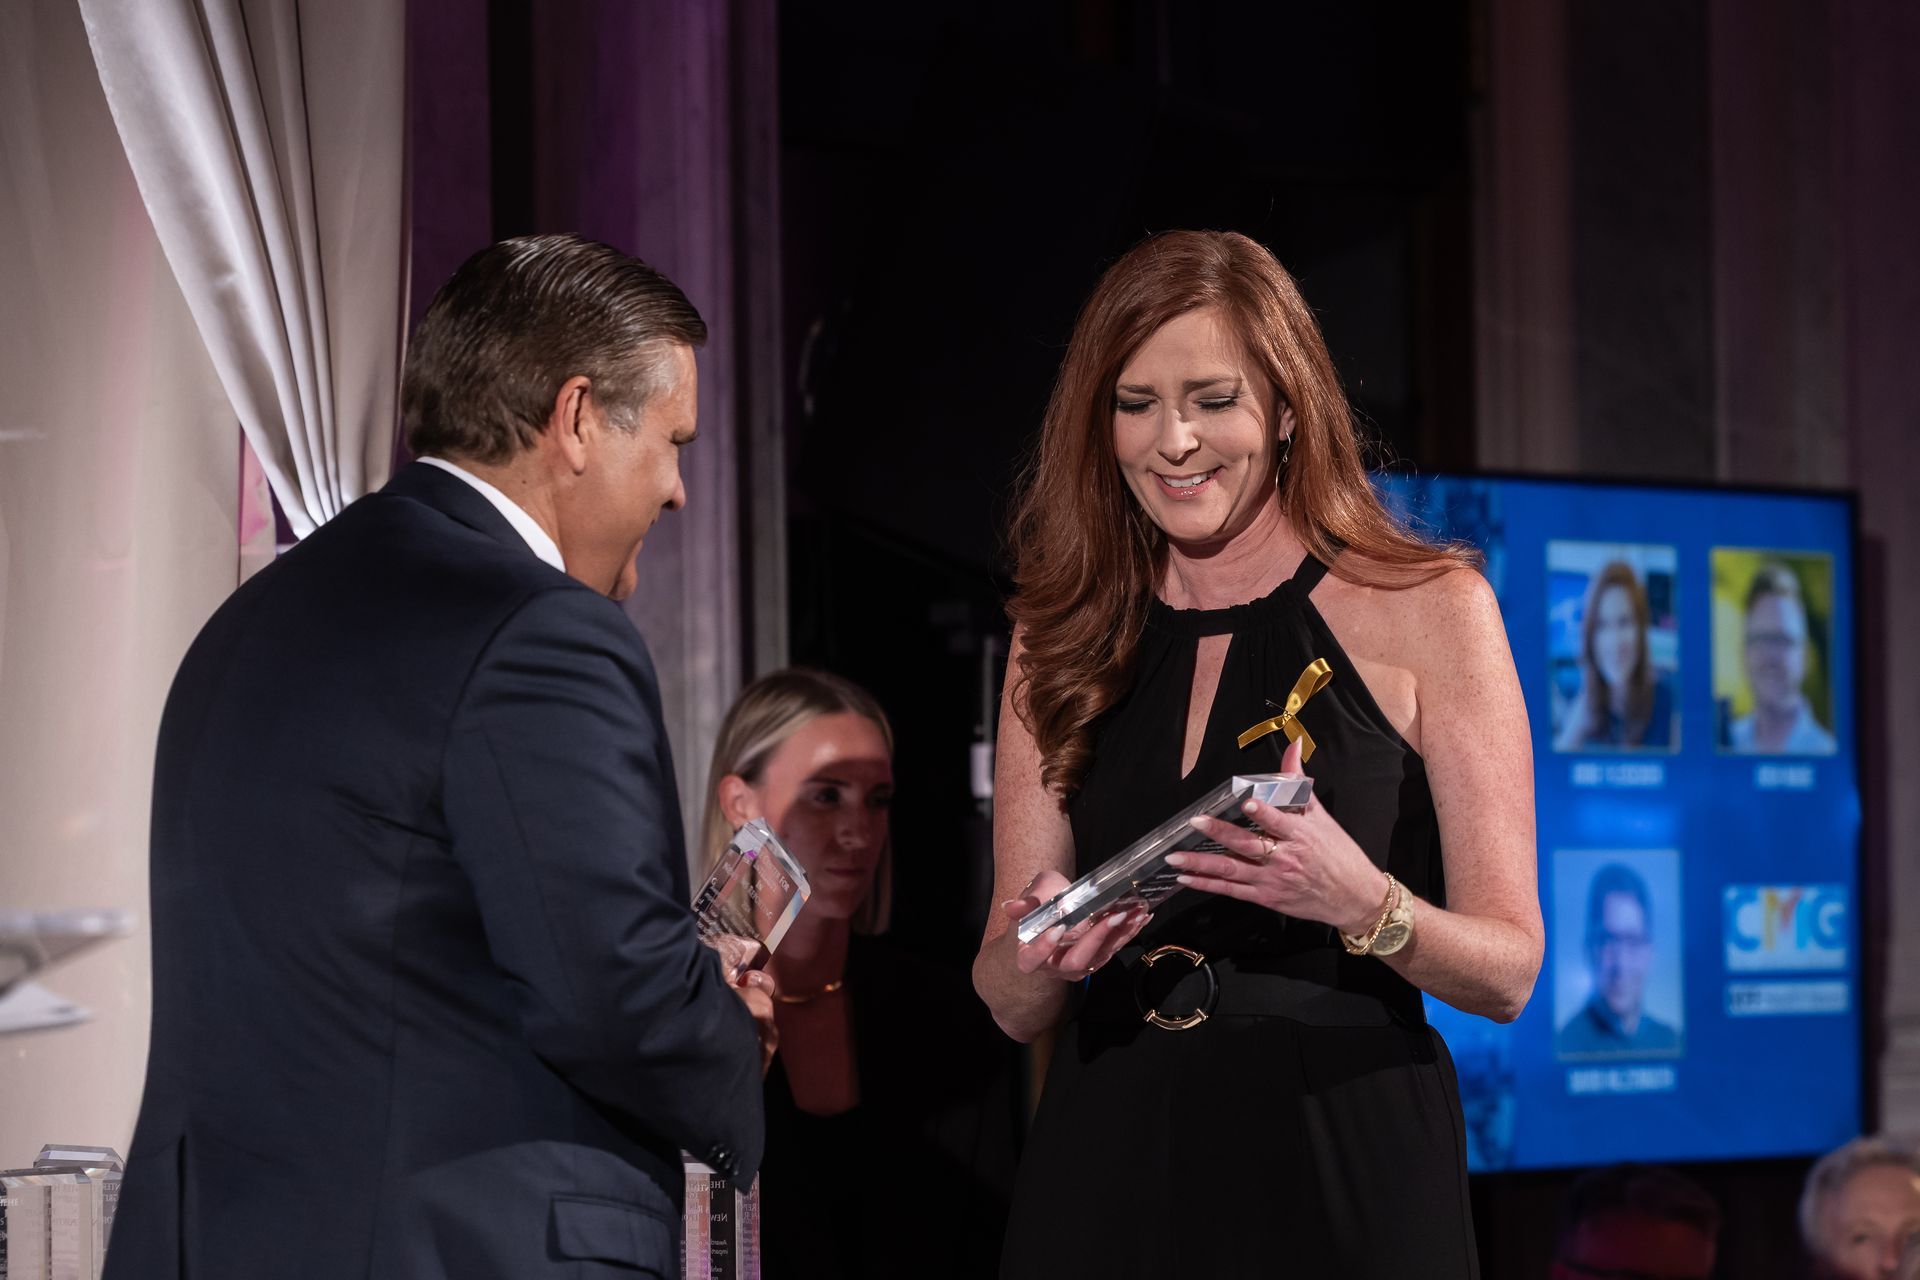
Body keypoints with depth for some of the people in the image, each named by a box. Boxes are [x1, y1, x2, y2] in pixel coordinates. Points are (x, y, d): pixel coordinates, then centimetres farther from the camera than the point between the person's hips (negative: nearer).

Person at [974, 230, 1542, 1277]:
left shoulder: (1429, 609, -2)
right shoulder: (1061, 640, 8)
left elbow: (1508, 971, -5)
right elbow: (1012, 1008, 8)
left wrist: (1362, 904, -24)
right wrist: (1041, 955, -15)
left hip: (1347, 1187, -3)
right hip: (1109, 1181, 3)